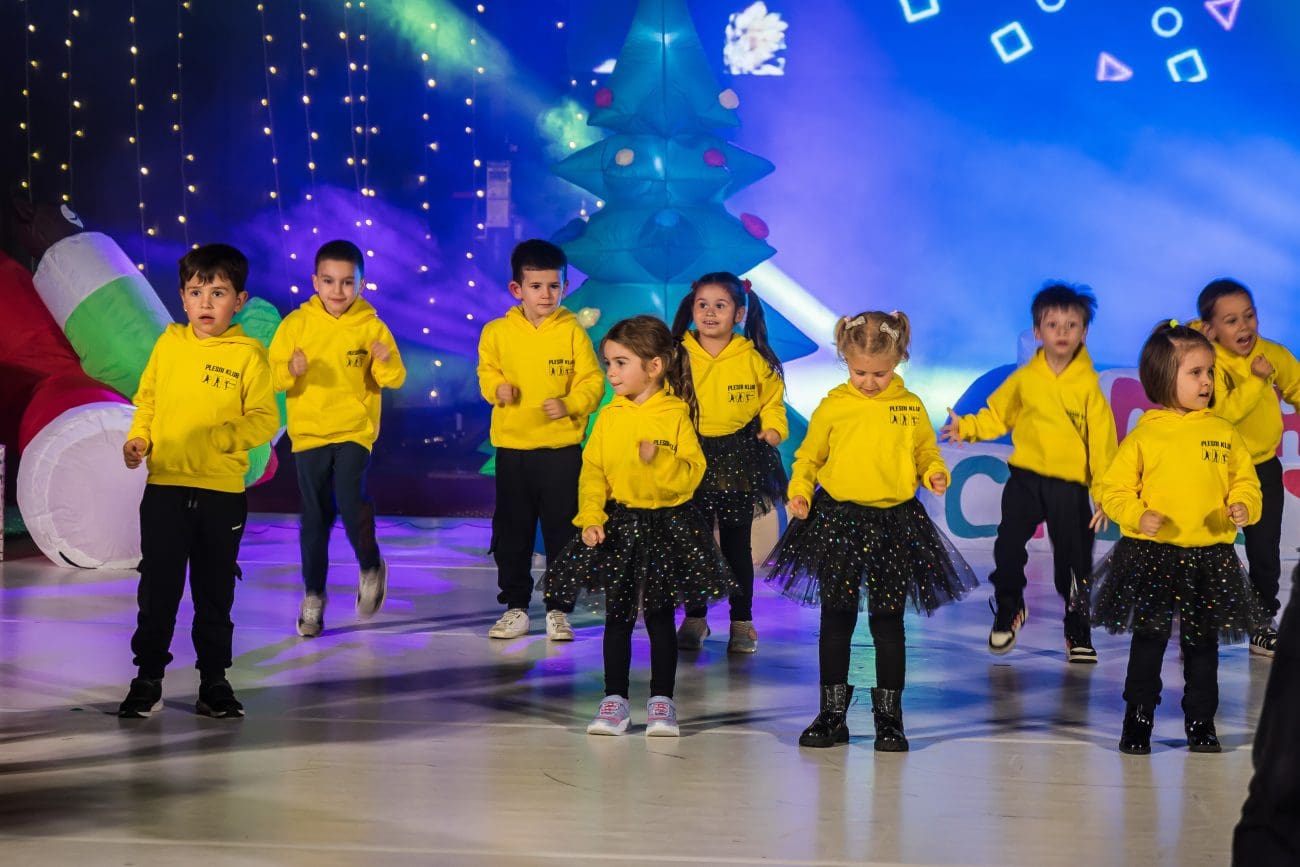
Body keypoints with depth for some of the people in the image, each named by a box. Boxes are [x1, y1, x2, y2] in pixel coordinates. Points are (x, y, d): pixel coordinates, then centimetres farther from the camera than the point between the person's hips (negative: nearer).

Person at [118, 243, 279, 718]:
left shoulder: (249, 354, -5)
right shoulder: (168, 344, 4)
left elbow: (264, 420, -7)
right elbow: (147, 400, 12)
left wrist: (219, 437, -20)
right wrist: (137, 439, -3)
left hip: (222, 490, -1)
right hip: (165, 487, 2)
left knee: (215, 591, 10)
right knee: (158, 588, 6)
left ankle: (214, 680, 21)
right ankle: (147, 679, 17)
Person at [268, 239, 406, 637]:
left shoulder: (372, 327, -3)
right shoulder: (296, 324, -1)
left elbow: (394, 380, -5)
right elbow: (273, 375, -3)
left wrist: (386, 362, -26)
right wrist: (290, 371, -24)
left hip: (355, 429, -2)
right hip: (309, 432, 2)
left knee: (350, 497, -21)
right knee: (315, 517, 6)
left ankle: (370, 567, 6)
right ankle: (313, 596, 21)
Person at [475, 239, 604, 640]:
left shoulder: (572, 331, -6)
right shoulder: (497, 332, -1)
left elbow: (592, 382, -4)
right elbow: (487, 371, 13)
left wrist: (569, 404, -20)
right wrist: (496, 388, -7)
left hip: (561, 446, -2)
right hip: (512, 446, 2)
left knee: (562, 531, 4)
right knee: (511, 531, 10)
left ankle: (559, 610, 16)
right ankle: (515, 606, 22)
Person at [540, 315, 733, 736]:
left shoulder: (677, 414, -9)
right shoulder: (608, 417, 2)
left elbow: (691, 474, -13)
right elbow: (592, 472, 0)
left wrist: (659, 460, -29)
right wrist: (590, 518, -11)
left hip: (667, 524, -3)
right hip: (618, 523, 3)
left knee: (660, 615, 6)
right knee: (618, 615, 7)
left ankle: (661, 701, 15)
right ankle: (615, 700, 14)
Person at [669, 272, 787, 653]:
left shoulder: (755, 360, -2)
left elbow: (772, 402, 7)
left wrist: (771, 430, -10)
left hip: (739, 459, -1)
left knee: (737, 544, 7)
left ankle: (742, 621, 15)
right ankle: (694, 618, 19)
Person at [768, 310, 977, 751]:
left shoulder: (911, 408, 3)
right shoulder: (832, 406, 0)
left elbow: (926, 453, 11)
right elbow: (808, 456, 8)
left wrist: (935, 473, -10)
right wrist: (799, 490, -8)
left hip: (896, 523, 0)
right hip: (838, 520, 0)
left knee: (888, 620, 5)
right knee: (836, 618, 6)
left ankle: (889, 715, 14)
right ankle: (833, 713, 15)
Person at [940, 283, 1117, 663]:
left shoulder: (1088, 387, -5)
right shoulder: (1024, 379, 2)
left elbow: (1102, 442, -4)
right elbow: (997, 415, 10)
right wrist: (967, 428, -8)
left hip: (1070, 485, -2)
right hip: (1025, 478, 2)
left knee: (1073, 560, 3)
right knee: (1008, 547, 2)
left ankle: (1078, 629, 17)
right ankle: (1008, 609, 26)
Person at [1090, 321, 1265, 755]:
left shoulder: (1224, 433, 5)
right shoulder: (1143, 436, -3)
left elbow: (1245, 480, 9)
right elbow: (1114, 489, -2)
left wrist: (1243, 506, -11)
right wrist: (1137, 515, -19)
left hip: (1209, 556, 3)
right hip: (1151, 555, -2)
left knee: (1203, 641, 10)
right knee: (1150, 638, 2)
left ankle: (1201, 721, 22)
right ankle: (1138, 719, 14)